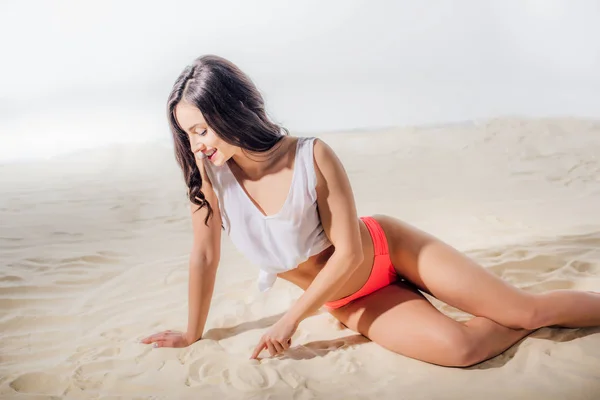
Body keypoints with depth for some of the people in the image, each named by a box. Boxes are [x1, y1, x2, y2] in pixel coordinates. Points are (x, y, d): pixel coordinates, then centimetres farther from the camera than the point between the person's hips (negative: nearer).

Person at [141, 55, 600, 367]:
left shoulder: (312, 156, -26)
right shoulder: (209, 173, -17)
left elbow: (349, 253, -20)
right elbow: (205, 256, -5)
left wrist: (291, 320, -16)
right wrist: (193, 333, 4)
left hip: (386, 250, -2)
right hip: (349, 302, 2)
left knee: (528, 309, -5)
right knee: (455, 347, -21)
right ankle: (524, 325, 11)